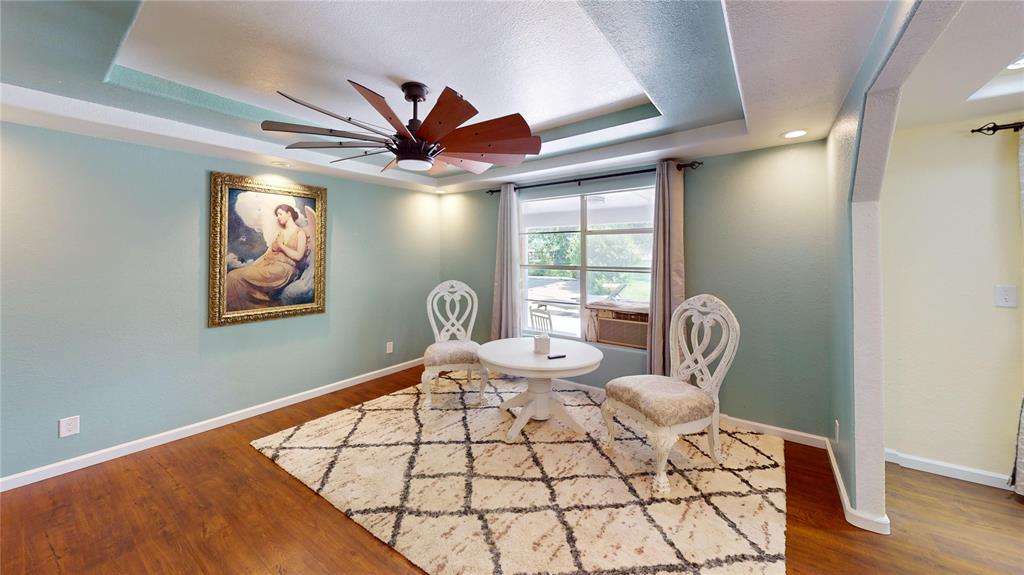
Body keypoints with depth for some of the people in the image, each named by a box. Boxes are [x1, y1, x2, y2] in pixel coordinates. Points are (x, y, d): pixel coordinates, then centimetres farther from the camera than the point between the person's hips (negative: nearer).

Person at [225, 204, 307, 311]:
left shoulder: (300, 233, 5)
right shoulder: (279, 233, 25)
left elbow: (298, 256, -8)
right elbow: (267, 252, 17)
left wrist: (281, 246, -1)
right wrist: (251, 265, 5)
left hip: (284, 267, -7)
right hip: (270, 262, 7)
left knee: (239, 277, -25)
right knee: (233, 275, -18)